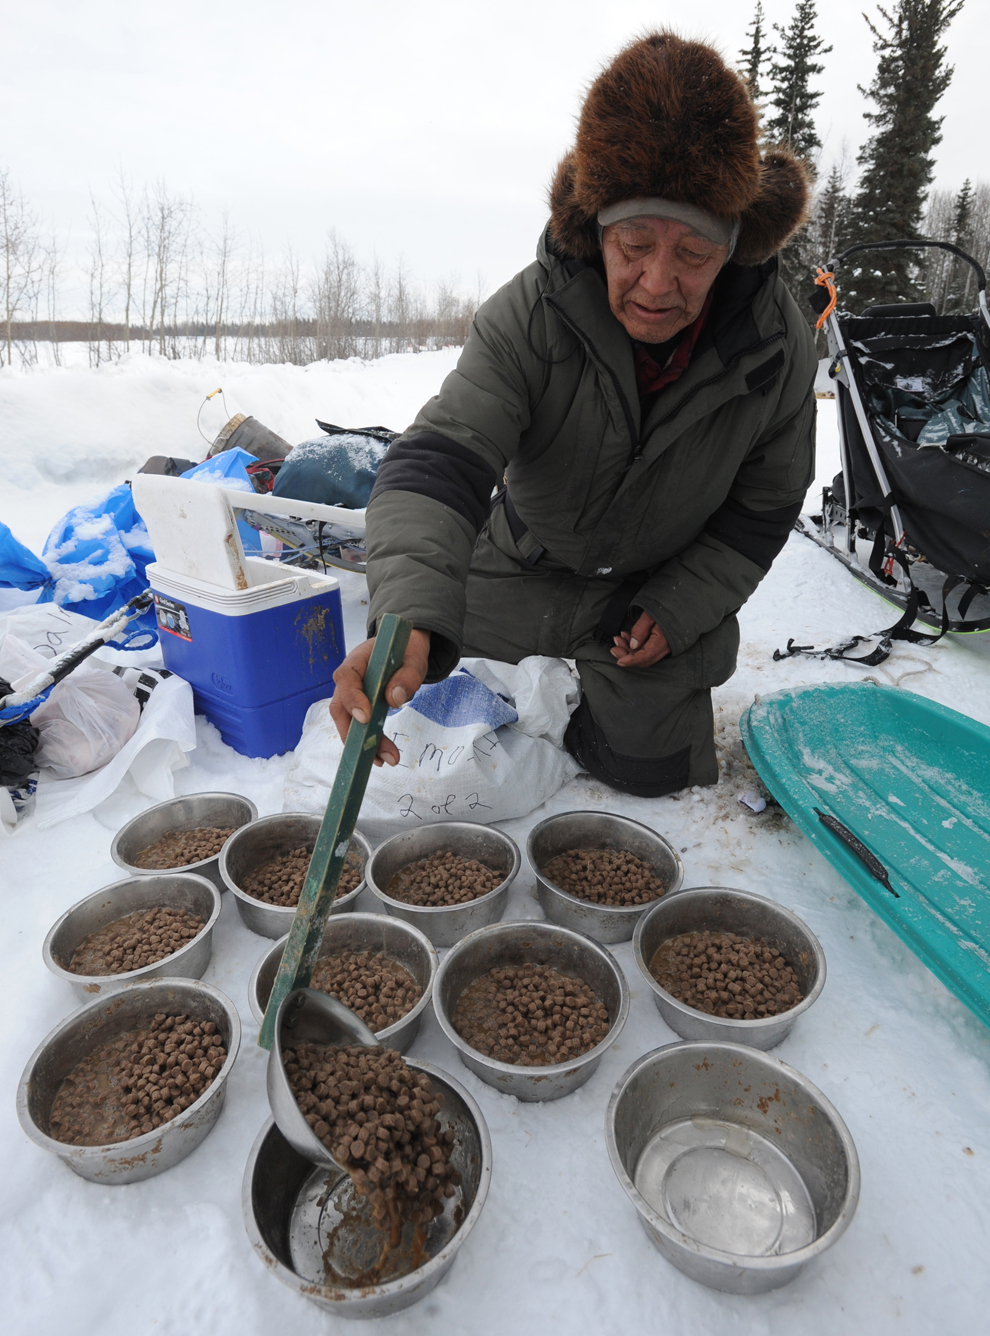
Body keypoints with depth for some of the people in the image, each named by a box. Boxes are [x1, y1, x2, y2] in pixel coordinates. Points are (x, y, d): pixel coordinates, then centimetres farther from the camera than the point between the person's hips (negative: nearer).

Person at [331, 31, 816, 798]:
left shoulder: (778, 346, -21)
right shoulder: (530, 316, -30)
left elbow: (765, 504, -7)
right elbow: (440, 460, -42)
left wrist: (680, 609, -15)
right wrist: (406, 619, -60)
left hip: (662, 584, 0)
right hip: (527, 564, 1)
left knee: (647, 768, 4)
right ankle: (571, 658, 45)